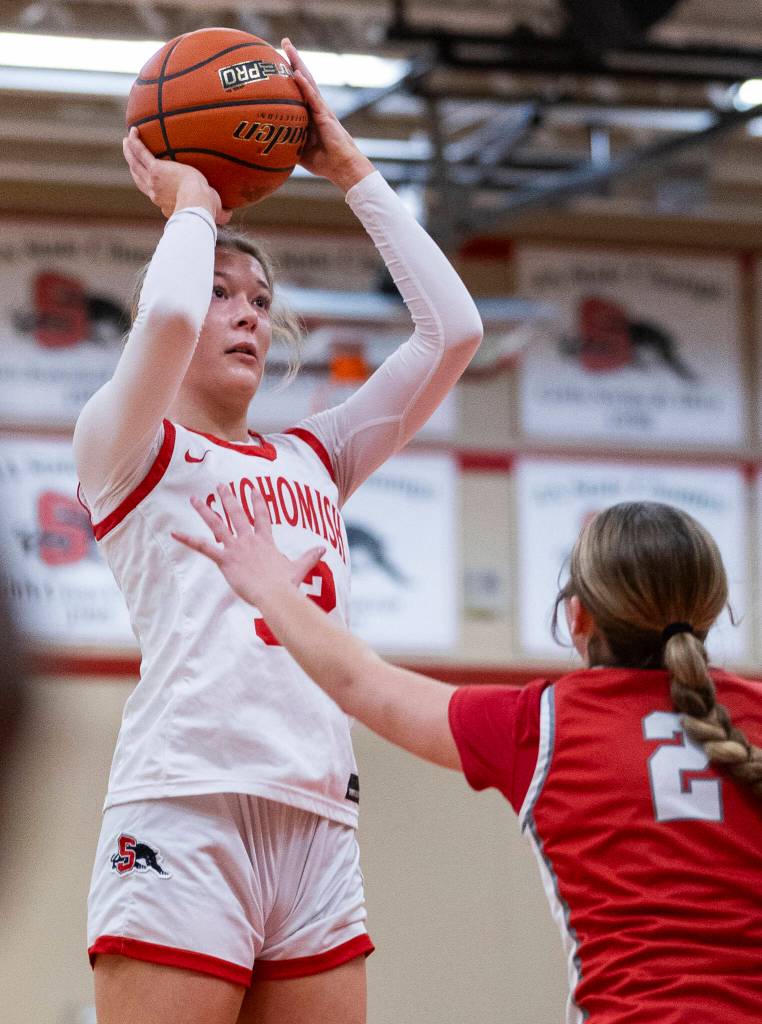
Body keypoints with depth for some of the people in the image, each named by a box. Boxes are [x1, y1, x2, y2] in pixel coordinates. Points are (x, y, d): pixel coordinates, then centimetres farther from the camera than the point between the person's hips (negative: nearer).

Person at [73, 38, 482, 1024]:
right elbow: (167, 316, -12)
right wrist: (188, 203, 8)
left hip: (319, 826, 5)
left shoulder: (314, 458, 23)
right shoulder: (123, 446, 8)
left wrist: (350, 170, 21)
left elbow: (452, 329, 18)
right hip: (183, 817, -5)